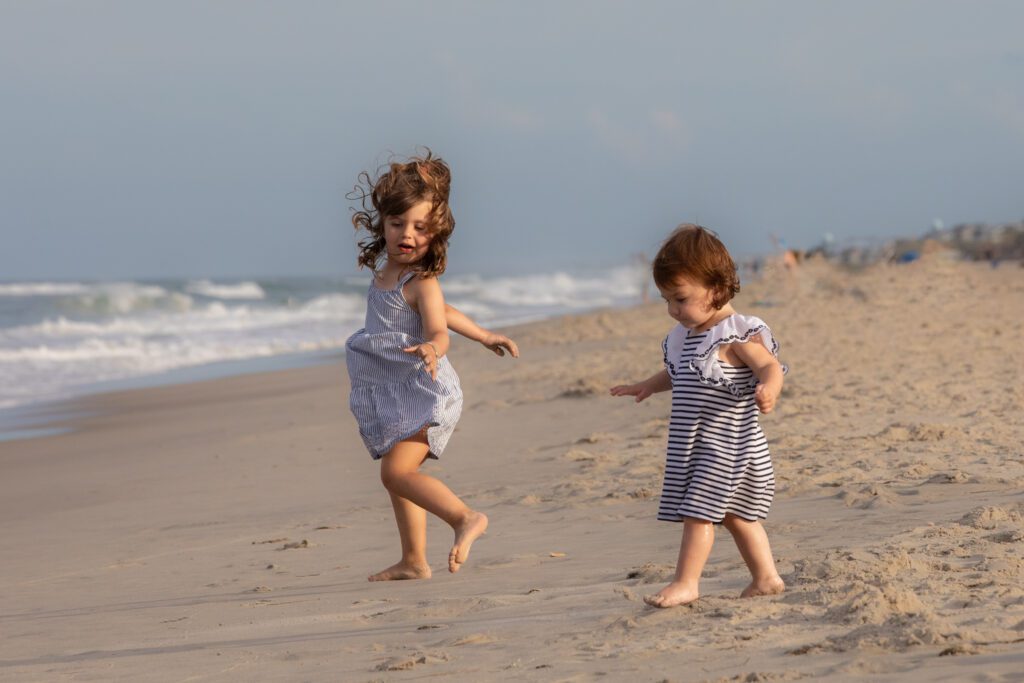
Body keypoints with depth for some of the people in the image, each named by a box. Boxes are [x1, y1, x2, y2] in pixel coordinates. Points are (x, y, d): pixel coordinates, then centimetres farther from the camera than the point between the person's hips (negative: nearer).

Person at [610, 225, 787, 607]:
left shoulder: (736, 336, -17)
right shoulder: (686, 335, 9)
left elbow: (770, 367, -28)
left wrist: (768, 389, -47)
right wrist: (647, 386, 26)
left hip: (725, 444, -9)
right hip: (693, 443, 9)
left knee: (698, 510, -10)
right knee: (734, 514, 15)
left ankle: (685, 583, -6)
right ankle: (765, 578, 24)